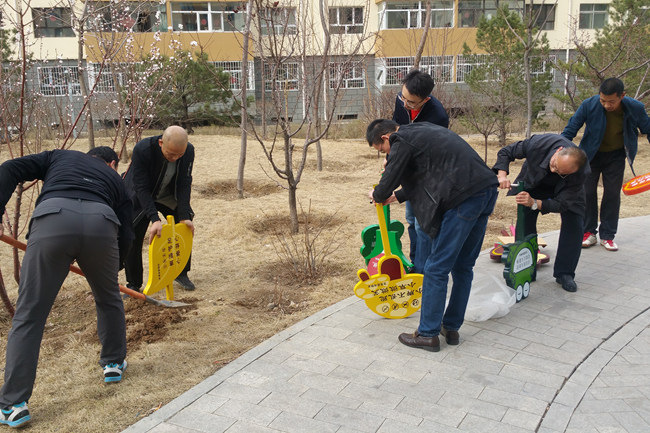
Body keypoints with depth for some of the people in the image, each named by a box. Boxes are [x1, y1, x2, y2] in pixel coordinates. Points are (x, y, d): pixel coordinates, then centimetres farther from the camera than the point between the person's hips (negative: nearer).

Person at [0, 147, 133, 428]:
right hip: (101, 223, 1)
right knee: (109, 299, 29)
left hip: (52, 220, 0)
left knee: (28, 316, 9)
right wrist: (108, 269, 42)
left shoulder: (60, 157, 36)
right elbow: (125, 236, 27)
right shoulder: (115, 180, 35)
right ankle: (114, 363, 42)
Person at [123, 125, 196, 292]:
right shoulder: (142, 149, -36)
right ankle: (133, 285, 7)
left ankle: (181, 273, 21)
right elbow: (142, 188, -34)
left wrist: (184, 216, -27)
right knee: (132, 238, -10)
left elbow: (184, 184, -20)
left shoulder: (188, 150, -25)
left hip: (169, 196, 4)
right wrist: (154, 219, -42)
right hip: (140, 196, -4)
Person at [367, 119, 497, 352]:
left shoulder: (402, 142, -4)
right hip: (487, 191, 10)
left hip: (464, 198, -10)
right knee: (463, 266, 16)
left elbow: (386, 185, -2)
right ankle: (451, 328, 27)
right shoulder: (422, 131, 25)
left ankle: (428, 334, 9)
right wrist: (397, 196, 41)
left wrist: (377, 196, 21)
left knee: (436, 269, -1)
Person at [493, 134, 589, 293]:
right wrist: (502, 175, -40)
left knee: (574, 224, -14)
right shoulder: (539, 143, -40)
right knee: (525, 221, -7)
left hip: (564, 189, -1)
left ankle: (564, 273, 2)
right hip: (534, 182, 1)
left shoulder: (580, 172, -40)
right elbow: (505, 152, -24)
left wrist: (534, 203, -48)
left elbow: (561, 204, -33)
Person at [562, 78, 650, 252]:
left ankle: (607, 236, 13)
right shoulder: (589, 105, -24)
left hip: (616, 156, 1)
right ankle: (588, 233, 15)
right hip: (591, 155, 0)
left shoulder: (635, 108, -20)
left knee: (613, 194, 2)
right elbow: (570, 130, -15)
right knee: (587, 192, 1)